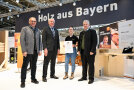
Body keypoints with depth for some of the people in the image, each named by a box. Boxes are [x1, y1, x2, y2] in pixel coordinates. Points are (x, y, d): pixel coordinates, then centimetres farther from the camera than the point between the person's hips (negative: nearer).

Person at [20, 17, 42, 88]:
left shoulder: (37, 30, 14)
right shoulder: (24, 29, 1)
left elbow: (40, 41, 13)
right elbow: (22, 40, -6)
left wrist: (40, 50, 5)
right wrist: (24, 51, -13)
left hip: (35, 51, 4)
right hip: (28, 51, -4)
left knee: (34, 65, 12)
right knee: (25, 66, 1)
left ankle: (33, 78, 25)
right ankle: (23, 81, 11)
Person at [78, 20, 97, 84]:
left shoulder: (92, 31, -2)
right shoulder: (81, 33, 16)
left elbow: (95, 42, -10)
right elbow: (79, 42, 16)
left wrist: (92, 51, -17)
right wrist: (79, 50, 6)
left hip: (90, 52, -6)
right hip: (83, 52, 6)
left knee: (91, 65, 1)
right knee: (84, 65, 13)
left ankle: (91, 78, 12)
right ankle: (84, 77, 25)